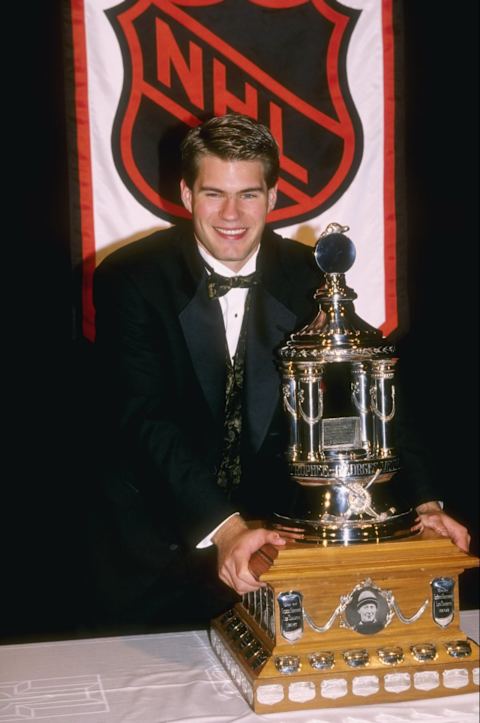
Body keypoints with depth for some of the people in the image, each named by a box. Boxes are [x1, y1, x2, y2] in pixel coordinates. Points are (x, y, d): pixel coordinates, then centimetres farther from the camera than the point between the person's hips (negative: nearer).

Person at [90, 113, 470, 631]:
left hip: (274, 528, 3)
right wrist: (224, 528, -39)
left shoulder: (309, 277, -4)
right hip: (163, 542, -2)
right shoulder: (130, 279, -14)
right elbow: (145, 419, -25)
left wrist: (420, 502, -26)